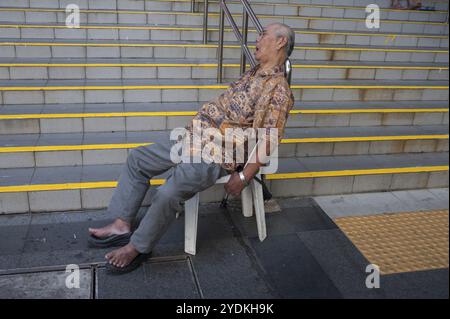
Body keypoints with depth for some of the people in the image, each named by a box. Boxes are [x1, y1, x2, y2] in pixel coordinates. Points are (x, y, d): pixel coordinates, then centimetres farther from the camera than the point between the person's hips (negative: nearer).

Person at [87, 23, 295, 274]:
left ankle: (138, 247, -1)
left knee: (168, 194, -26)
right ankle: (122, 225, 12)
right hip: (195, 137, 10)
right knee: (138, 158, 8)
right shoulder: (254, 73, 16)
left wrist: (243, 177, -17)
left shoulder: (279, 91, -14)